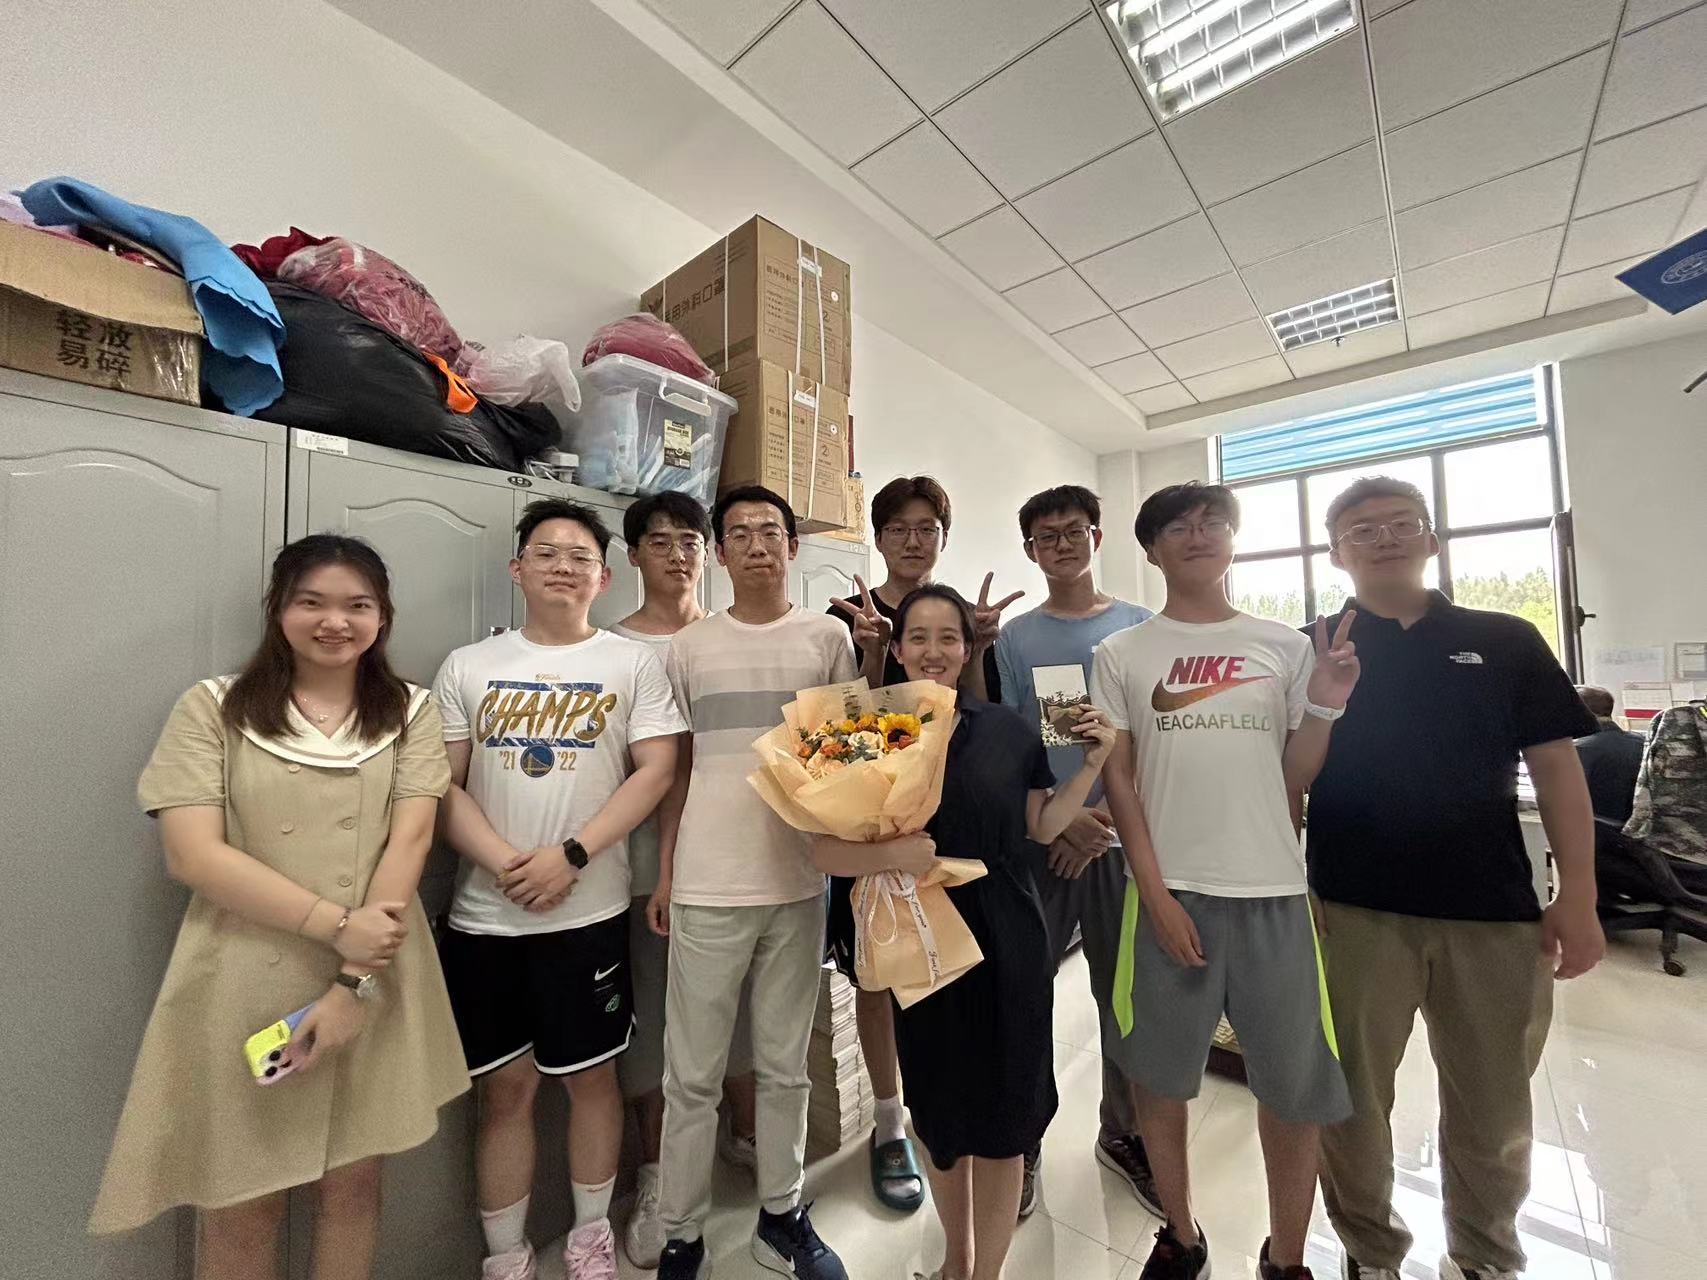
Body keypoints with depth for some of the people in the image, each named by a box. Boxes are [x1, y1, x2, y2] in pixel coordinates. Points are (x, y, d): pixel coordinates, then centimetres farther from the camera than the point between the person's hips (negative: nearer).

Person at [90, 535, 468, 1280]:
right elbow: (192, 856, -9)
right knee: (240, 1201, 13)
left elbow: (410, 840, -7)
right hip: (244, 985, -1)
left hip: (374, 981, 1)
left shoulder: (410, 711, 1)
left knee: (352, 1181, 16)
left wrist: (355, 983, -14)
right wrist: (335, 925, -18)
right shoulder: (213, 708, -2)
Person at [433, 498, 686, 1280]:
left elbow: (657, 771, -8)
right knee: (504, 1088, 14)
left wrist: (570, 856, -15)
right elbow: (442, 784, 1)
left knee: (591, 1075, 13)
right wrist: (504, 862, -13)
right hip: (483, 914, 2)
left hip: (589, 911, -1)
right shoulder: (468, 666, 5)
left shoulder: (632, 664, -2)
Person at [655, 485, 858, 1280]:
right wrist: (662, 872, 4)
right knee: (692, 1075, 12)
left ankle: (781, 1214, 38)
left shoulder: (828, 639, 3)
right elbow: (676, 767, 7)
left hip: (798, 881, 1)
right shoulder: (688, 647, 3)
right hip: (707, 886, 0)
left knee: (784, 1066, 17)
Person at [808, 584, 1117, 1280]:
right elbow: (826, 849, -9)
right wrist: (887, 853, -28)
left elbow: (1042, 826, 8)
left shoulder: (1008, 730, -1)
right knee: (940, 1112, 19)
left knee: (1003, 1118, 12)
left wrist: (1092, 763, -3)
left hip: (1010, 948, 1)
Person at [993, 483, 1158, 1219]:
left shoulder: (1140, 628, 4)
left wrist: (1108, 817, -10)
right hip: (1036, 843, 0)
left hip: (1121, 839, 1)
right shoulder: (1014, 639, 2)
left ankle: (1123, 1135, 36)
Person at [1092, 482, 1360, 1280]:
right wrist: (1155, 893, -8)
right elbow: (1118, 779, -2)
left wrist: (1324, 709, -9)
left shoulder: (1283, 645, 6)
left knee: (1297, 1085, 12)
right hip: (1171, 889, -1)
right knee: (1160, 1073, 11)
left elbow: (1293, 779, 8)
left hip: (1272, 889, 2)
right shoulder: (1120, 655, 1)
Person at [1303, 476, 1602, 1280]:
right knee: (1352, 1098, 11)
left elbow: (1555, 768, 4)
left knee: (1494, 1109, 16)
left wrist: (1577, 897, -1)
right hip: (1353, 908, -1)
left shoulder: (1505, 642, 6)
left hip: (1493, 908, 2)